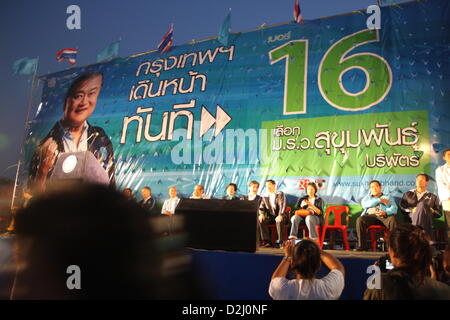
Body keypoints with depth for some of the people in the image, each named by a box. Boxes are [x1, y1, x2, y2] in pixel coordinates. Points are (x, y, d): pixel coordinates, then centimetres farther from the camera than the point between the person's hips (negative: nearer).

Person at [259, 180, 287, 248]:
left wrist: (280, 215, -29)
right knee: (260, 220, -24)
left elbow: (282, 205, -12)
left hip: (279, 217, -4)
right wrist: (261, 214, -18)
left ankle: (280, 242, -27)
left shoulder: (280, 194, 3)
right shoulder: (265, 197, 16)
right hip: (270, 217, 4)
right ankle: (266, 241, -21)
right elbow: (261, 207, 6)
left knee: (279, 221, -37)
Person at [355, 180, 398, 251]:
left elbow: (394, 209, 7)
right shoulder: (368, 197, 31)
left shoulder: (388, 197, 27)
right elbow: (364, 204, 6)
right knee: (360, 220, -31)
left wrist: (385, 212, -16)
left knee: (392, 220, -35)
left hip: (384, 216, -1)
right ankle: (362, 245, -29)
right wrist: (379, 200, 2)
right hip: (370, 215, 1)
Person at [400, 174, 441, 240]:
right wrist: (411, 209, -5)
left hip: (426, 221, 0)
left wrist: (432, 211, -2)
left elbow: (439, 213, 19)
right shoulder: (408, 194, 25)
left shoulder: (433, 197, 25)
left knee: (421, 205, -32)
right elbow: (402, 207, 12)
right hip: (409, 218, 0)